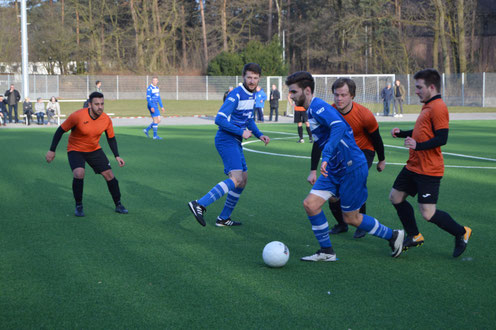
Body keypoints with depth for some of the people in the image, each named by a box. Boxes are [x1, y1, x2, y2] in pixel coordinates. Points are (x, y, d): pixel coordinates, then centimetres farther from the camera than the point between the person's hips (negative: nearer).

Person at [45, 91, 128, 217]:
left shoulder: (106, 120, -14)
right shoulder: (77, 116, -27)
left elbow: (111, 138, 3)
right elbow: (60, 130, -14)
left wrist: (117, 156, -4)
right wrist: (52, 150, -11)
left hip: (94, 150, 4)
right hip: (75, 149, -4)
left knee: (109, 175, -2)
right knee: (79, 173, -28)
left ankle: (118, 205, 17)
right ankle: (79, 206, -7)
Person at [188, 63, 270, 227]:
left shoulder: (251, 94, 14)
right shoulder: (236, 95, -16)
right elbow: (219, 119, -22)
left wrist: (259, 135, 12)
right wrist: (241, 132, -19)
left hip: (235, 142, 10)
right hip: (226, 140, -10)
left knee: (243, 180, 13)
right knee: (236, 179, -24)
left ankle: (223, 218, 21)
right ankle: (200, 205, -29)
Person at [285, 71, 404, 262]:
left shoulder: (318, 106, -16)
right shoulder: (311, 111, 15)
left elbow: (339, 127, -34)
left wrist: (326, 158, -39)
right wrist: (314, 171, 28)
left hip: (352, 167, -9)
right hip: (335, 170, 9)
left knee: (351, 218, 2)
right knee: (310, 204, -2)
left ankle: (393, 236, 22)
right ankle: (327, 252, 9)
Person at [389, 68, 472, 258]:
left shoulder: (438, 108, -17)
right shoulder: (428, 107, 14)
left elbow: (441, 139, -23)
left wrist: (418, 146, -32)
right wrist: (402, 133, 15)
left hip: (428, 171, -10)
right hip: (413, 166, 10)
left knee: (428, 214, -9)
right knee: (396, 197, 14)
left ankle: (461, 233, 13)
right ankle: (414, 236, 26)